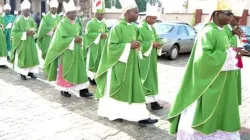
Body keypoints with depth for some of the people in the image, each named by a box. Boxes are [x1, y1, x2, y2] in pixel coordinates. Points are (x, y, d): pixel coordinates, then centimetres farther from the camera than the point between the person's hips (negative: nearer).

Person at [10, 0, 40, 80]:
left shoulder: (31, 20, 6)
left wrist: (33, 31, -11)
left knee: (31, 57, 4)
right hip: (22, 42, -5)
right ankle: (22, 74, 9)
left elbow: (35, 28, 13)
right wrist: (25, 33, -20)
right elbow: (14, 32, -11)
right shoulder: (18, 20, -9)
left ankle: (30, 72, 13)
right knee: (22, 58, 0)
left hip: (30, 42, 5)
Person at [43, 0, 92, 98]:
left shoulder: (76, 24, 11)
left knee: (80, 70, 3)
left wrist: (80, 39, -1)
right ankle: (64, 90, 18)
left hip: (77, 51, 7)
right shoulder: (62, 24, -10)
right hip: (66, 52, -6)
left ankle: (83, 91, 5)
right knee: (65, 71, 5)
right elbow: (61, 39, -17)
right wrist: (74, 40, -20)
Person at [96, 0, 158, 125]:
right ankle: (114, 113, 24)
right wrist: (129, 46, -20)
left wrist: (137, 45, -2)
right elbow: (112, 46, -17)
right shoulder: (117, 28, -14)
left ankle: (141, 116, 11)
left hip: (132, 64, 7)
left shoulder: (135, 27, 8)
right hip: (120, 65, -7)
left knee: (134, 89, 6)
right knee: (118, 90, 6)